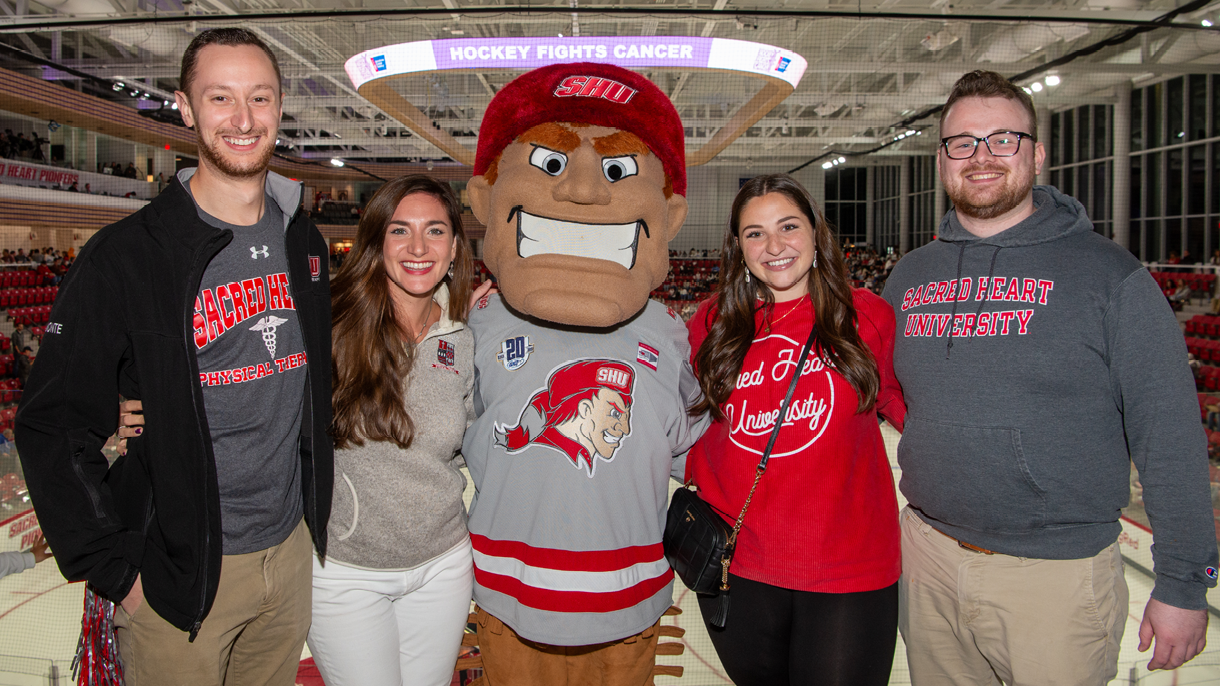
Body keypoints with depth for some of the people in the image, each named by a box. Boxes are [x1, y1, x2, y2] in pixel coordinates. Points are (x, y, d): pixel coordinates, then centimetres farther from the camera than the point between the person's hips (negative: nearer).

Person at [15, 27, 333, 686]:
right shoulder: (126, 256, -13)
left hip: (291, 550, 5)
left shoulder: (304, 242, 3)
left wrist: (318, 512, 10)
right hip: (181, 571, -4)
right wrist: (116, 570, -13)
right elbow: (52, 423, -11)